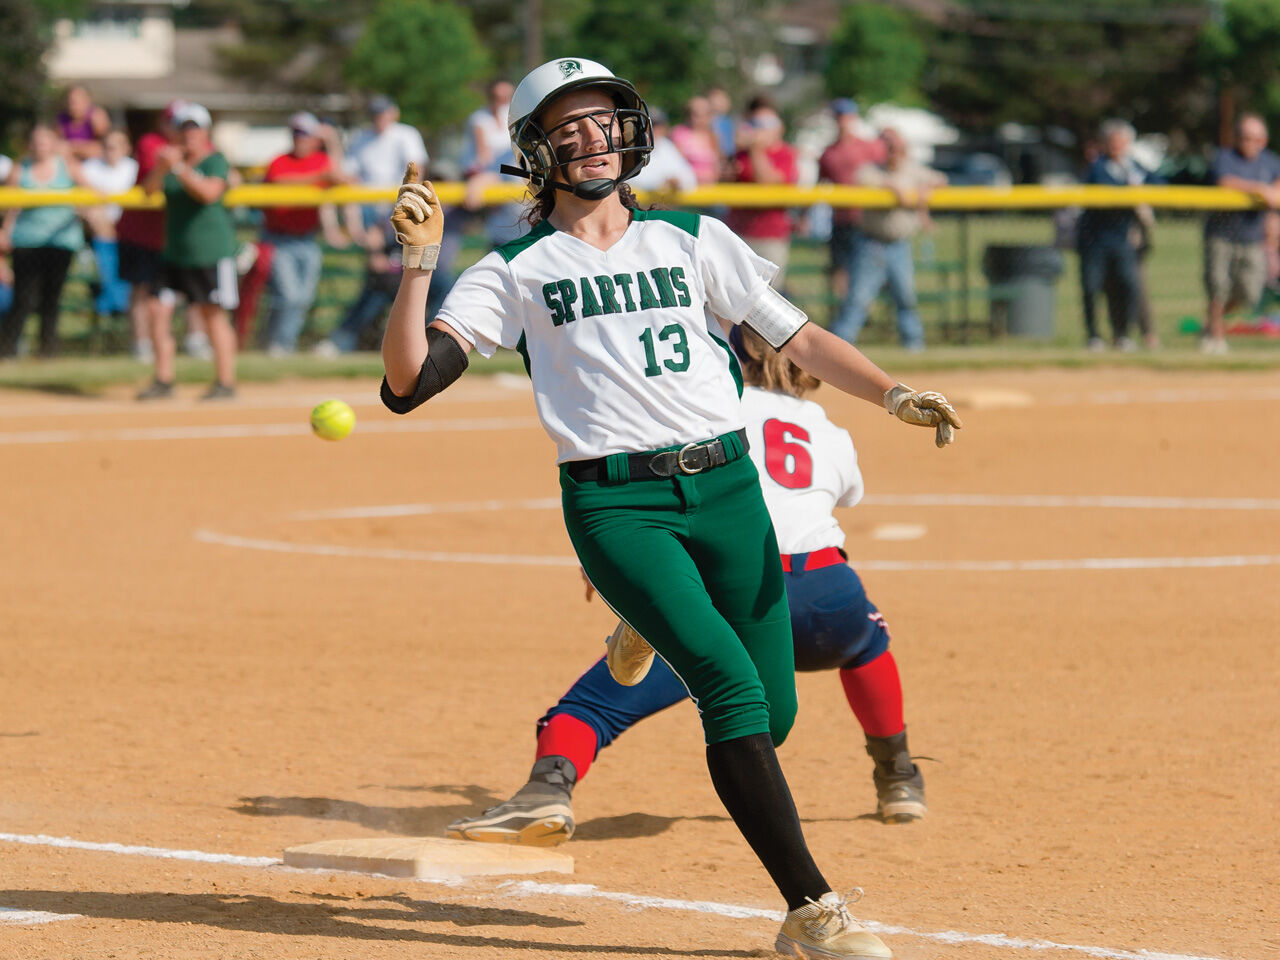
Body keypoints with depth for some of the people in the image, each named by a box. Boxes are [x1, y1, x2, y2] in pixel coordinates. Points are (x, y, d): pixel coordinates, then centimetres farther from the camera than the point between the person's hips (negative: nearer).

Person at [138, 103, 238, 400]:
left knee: (213, 315, -4)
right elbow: (150, 189, 3)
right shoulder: (173, 158, 14)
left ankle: (225, 381, 3)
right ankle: (163, 380, 7)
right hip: (175, 251, 6)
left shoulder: (215, 161, -4)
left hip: (210, 250, -6)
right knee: (160, 310, 0)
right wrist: (162, 167, -16)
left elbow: (209, 192, -21)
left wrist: (178, 168, -26)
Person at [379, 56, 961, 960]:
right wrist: (421, 258, -12)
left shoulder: (695, 240, 14)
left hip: (726, 487, 4)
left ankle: (656, 633, 37)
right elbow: (407, 379, -2)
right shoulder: (515, 270, 7)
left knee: (772, 715, 3)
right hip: (615, 505, -3)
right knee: (733, 687, -21)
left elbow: (799, 338, 9)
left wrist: (895, 394, -6)